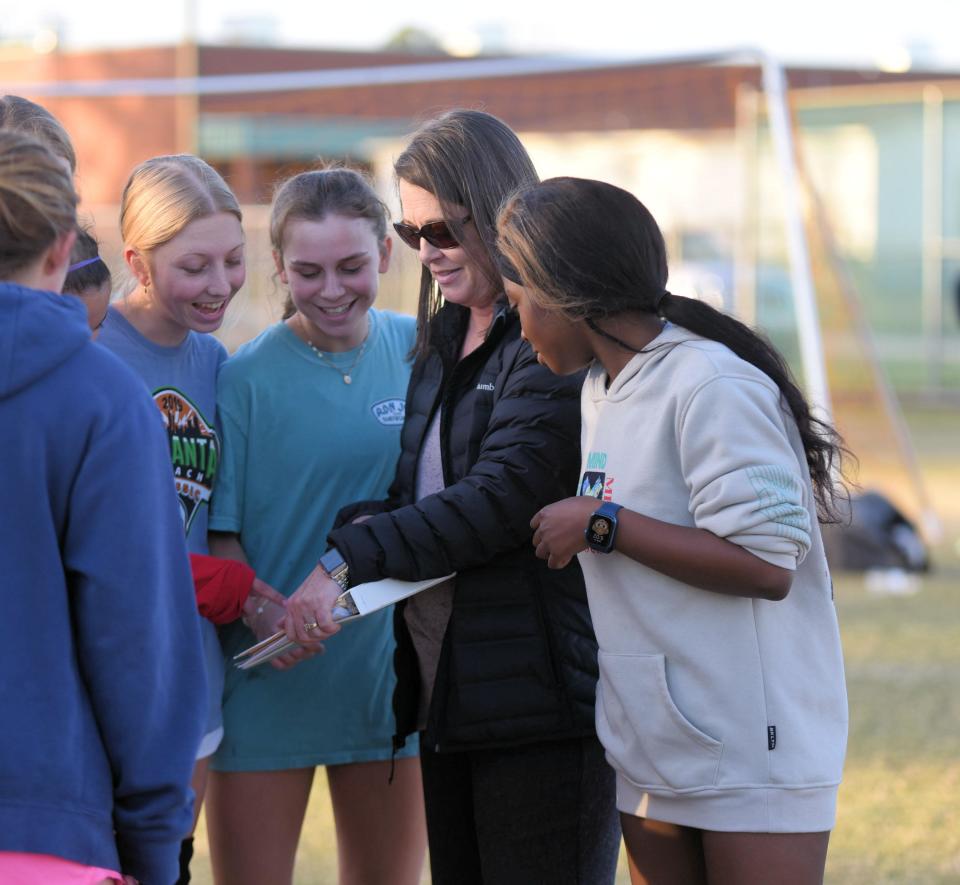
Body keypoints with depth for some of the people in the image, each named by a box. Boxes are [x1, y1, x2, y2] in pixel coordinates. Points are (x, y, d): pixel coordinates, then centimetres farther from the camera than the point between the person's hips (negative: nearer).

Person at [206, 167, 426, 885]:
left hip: (391, 665, 3)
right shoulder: (247, 377, -8)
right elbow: (219, 535, -8)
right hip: (270, 682, -3)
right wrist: (269, 620, -25)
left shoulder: (421, 352, 2)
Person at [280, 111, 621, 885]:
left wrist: (349, 560, -21)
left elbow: (503, 495, -20)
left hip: (543, 702, -9)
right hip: (450, 697, 9)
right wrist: (362, 524, -4)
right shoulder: (442, 343, 16)